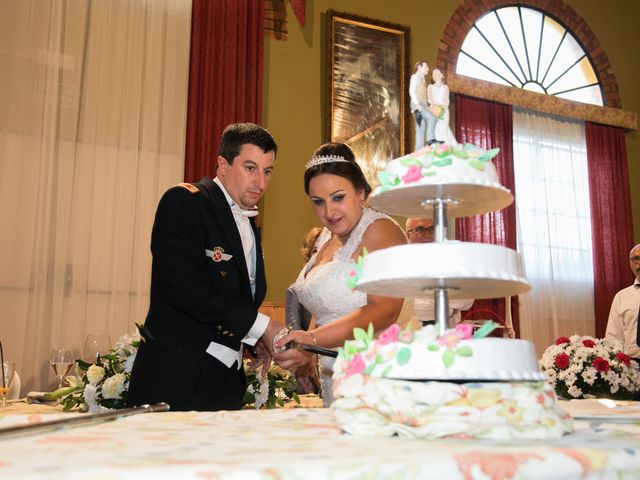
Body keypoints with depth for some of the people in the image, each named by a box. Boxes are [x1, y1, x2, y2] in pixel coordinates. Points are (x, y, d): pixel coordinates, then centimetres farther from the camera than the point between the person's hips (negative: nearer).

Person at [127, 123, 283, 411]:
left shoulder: (249, 224, 17)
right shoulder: (183, 201, -8)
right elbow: (183, 285, -20)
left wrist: (256, 340, 2)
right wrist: (259, 326, -17)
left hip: (227, 379, 7)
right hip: (176, 376, -7)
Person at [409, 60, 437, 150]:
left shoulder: (422, 79, 29)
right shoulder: (415, 76, 2)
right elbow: (411, 91, -11)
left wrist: (427, 107, 17)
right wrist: (417, 104, -22)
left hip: (422, 105, 9)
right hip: (417, 104, -9)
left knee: (421, 129, -1)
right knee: (432, 118, -27)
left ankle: (419, 150, -6)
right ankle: (431, 139, -30)